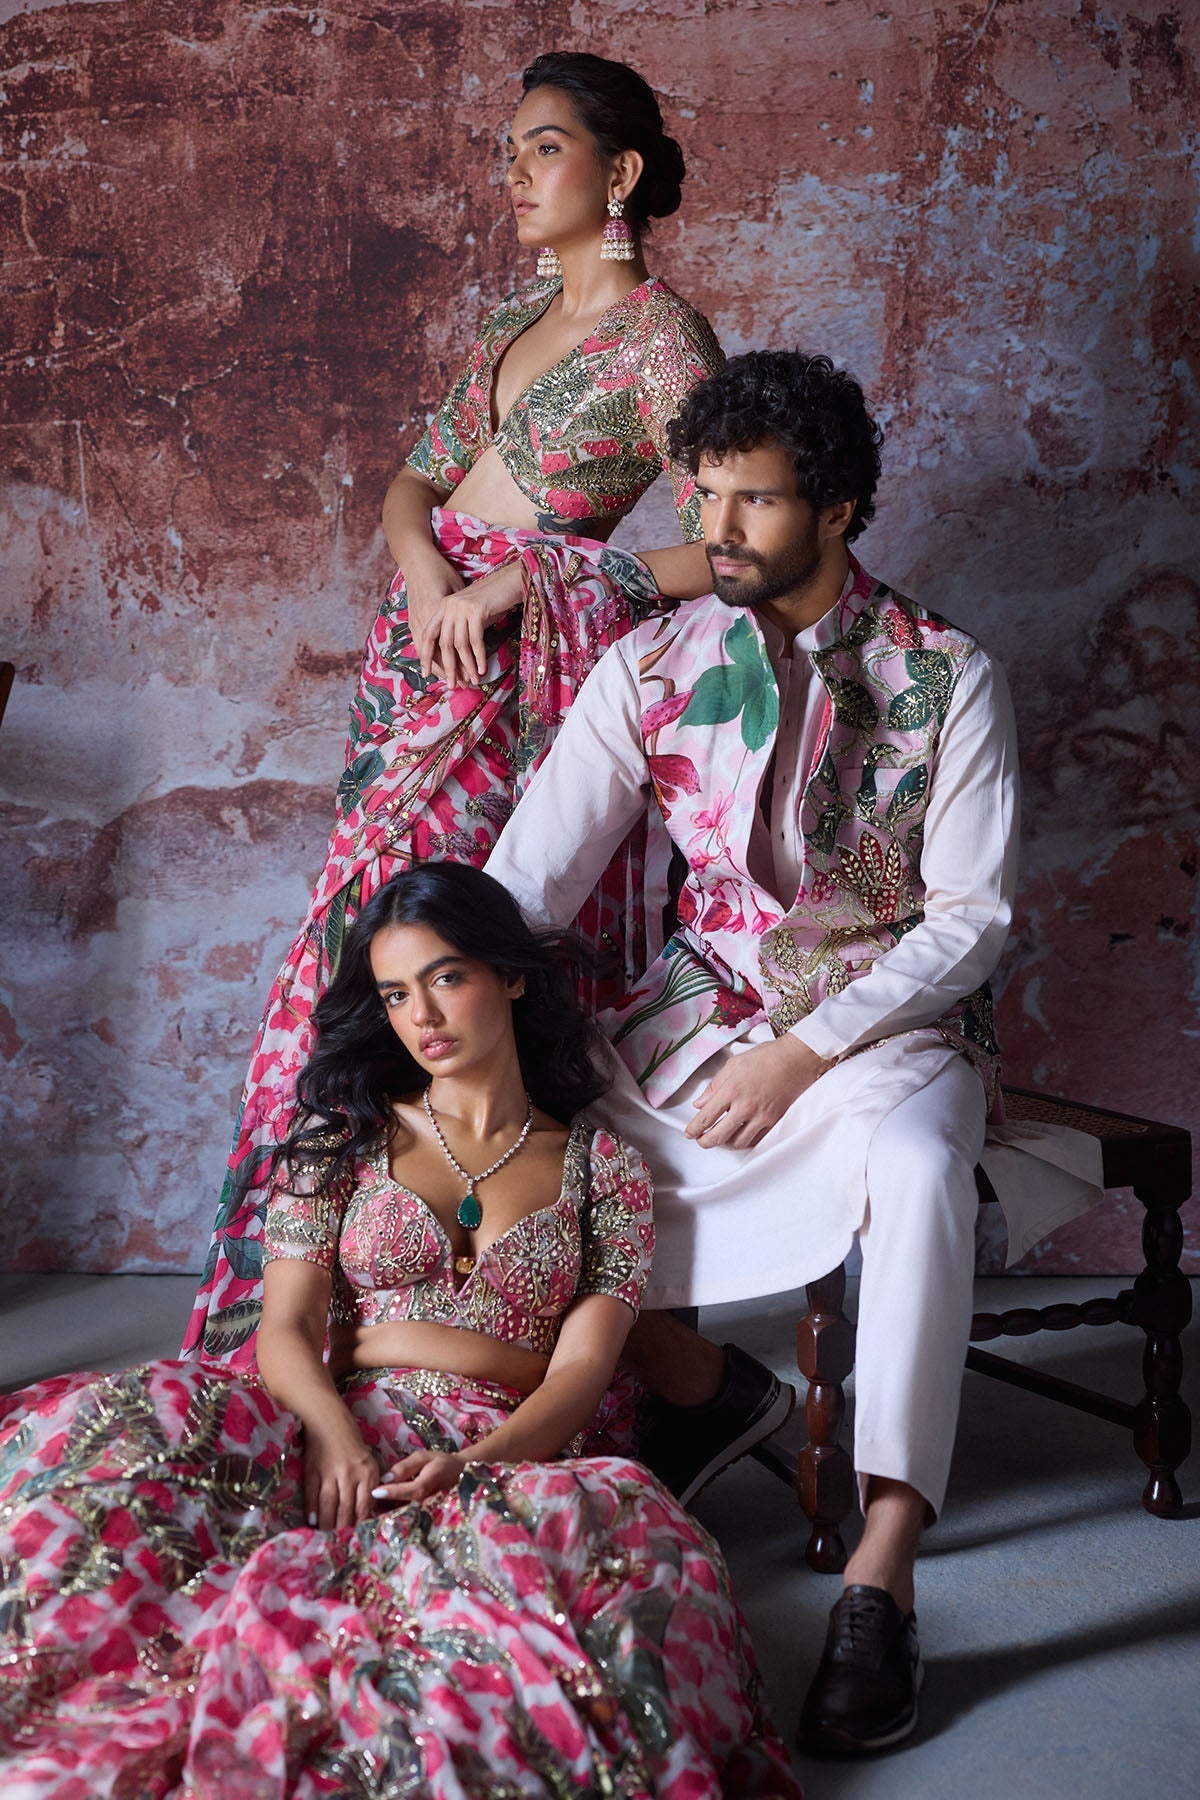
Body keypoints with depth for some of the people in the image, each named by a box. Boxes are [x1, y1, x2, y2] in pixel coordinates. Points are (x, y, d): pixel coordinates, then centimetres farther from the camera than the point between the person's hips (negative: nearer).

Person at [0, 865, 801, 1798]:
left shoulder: (602, 1166, 15)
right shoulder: (344, 1135, 18)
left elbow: (581, 1368, 4)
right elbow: (287, 1326, 6)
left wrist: (476, 1463, -18)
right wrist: (334, 1433, -18)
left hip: (509, 1455, 0)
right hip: (340, 1430, 0)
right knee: (141, 1422, -33)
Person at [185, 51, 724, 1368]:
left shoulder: (658, 339, -6)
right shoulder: (521, 317, 18)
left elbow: (729, 550, -14)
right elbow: (416, 480, 18)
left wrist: (520, 579, -15)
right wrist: (425, 568, -6)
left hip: (526, 668, -7)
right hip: (428, 649, 7)